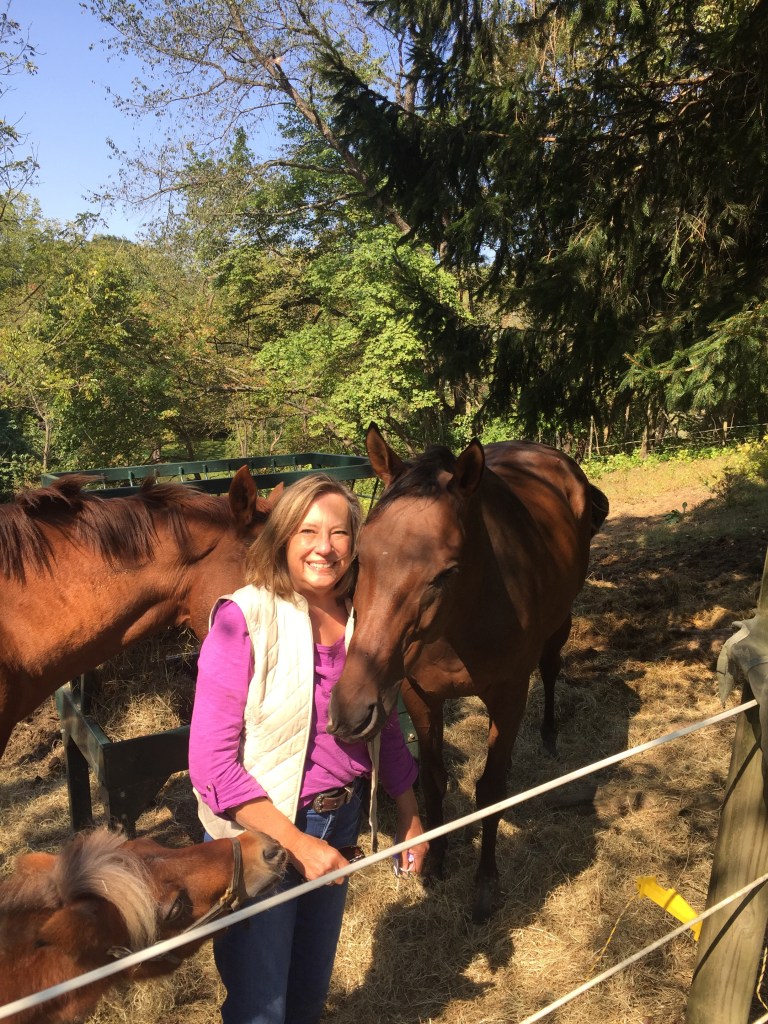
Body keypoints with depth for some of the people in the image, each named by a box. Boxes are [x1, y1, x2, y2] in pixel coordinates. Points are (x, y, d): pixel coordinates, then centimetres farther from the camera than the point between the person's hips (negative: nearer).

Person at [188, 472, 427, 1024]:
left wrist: (410, 817, 12)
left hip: (340, 826, 5)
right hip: (258, 838, -5)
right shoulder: (245, 618, -22)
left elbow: (386, 728, 8)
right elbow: (211, 764, -22)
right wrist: (296, 842, -22)